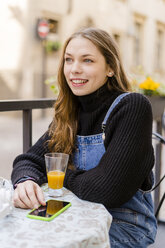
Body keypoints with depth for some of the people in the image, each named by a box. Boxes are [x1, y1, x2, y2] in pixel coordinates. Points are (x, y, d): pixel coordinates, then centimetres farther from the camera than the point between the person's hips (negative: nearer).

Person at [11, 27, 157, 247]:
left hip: (125, 226, -5)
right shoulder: (71, 113, 2)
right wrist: (25, 181, -23)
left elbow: (110, 190, -26)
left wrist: (62, 176, -9)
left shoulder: (133, 107, -19)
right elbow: (30, 160, 1)